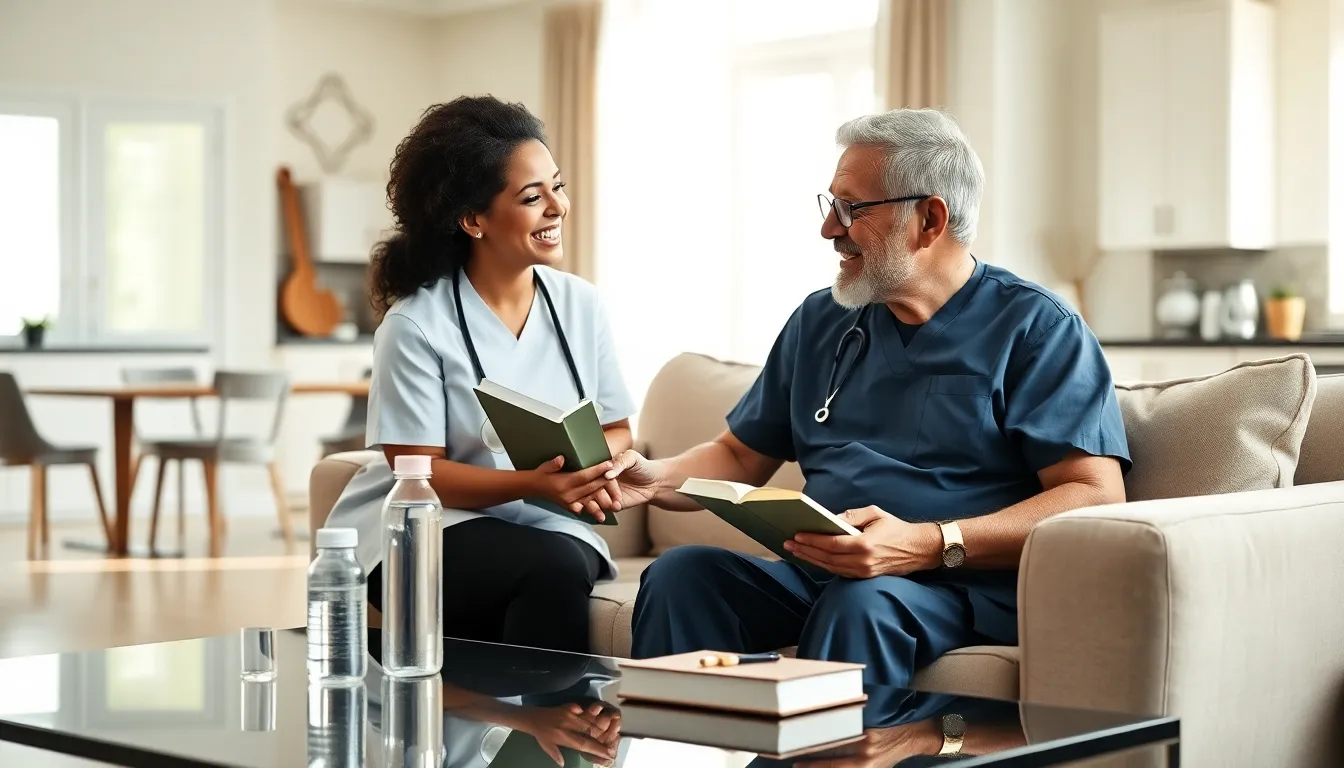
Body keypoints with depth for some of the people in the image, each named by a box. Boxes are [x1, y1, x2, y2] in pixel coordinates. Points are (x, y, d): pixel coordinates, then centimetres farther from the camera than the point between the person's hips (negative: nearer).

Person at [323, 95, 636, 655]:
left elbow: (615, 430, 10)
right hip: (420, 536, -4)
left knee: (571, 563, -30)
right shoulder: (416, 325, -11)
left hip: (545, 528, 4)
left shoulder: (580, 305, 4)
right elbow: (419, 472, -13)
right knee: (555, 567, -31)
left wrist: (599, 467, -14)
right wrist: (533, 484, -28)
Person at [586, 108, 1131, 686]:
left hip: (966, 588, -5)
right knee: (680, 573, -20)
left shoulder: (1035, 328, -1)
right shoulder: (820, 321, 19)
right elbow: (741, 456, 26)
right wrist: (656, 479, 2)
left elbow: (1096, 493, -11)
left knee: (860, 602, -36)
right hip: (818, 574, 5)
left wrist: (929, 545, -22)